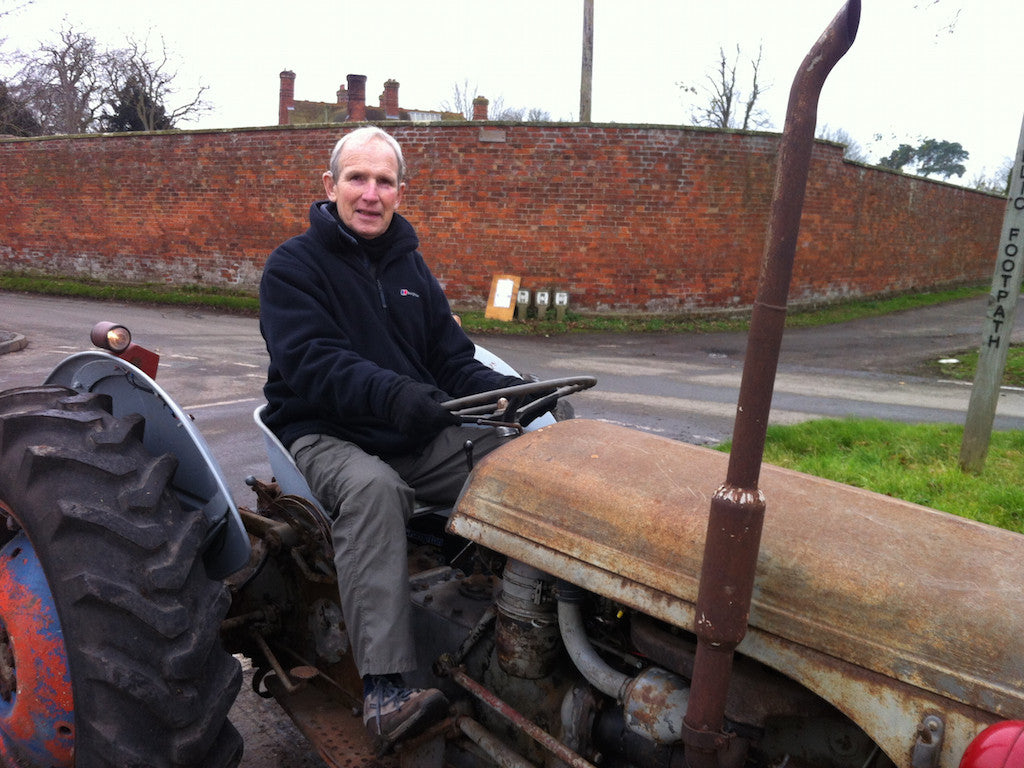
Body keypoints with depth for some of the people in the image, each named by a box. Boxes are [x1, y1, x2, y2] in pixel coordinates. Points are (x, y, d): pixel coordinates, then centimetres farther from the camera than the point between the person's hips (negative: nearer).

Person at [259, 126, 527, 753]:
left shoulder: (409, 266, 17)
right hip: (326, 435, -5)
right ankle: (385, 690, -38)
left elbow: (453, 358, 11)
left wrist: (506, 390, -10)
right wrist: (392, 393, -38)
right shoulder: (293, 265, -1)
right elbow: (311, 361, -19)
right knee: (371, 486, -38)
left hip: (421, 432, 6)